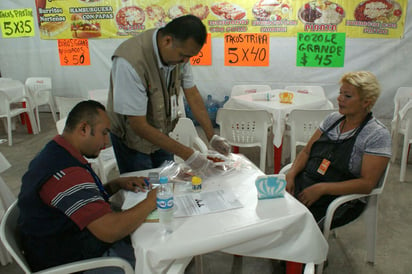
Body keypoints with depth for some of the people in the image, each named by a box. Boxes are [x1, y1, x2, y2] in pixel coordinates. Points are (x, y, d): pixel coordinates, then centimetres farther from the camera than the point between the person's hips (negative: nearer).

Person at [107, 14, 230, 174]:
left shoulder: (179, 51, -13)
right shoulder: (130, 61, -34)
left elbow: (192, 94, -3)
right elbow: (139, 126, -31)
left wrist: (212, 136, -9)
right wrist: (186, 154, -30)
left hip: (161, 133, 6)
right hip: (132, 136, -5)